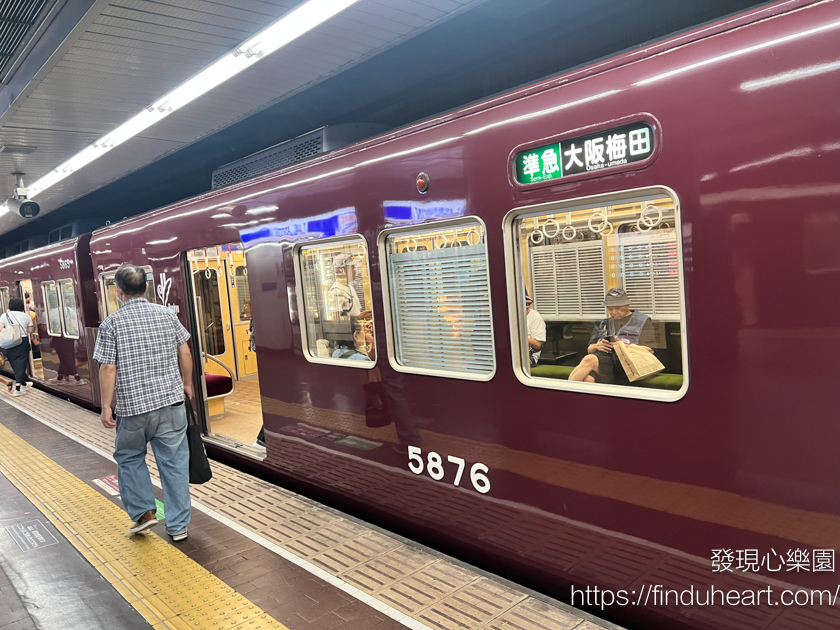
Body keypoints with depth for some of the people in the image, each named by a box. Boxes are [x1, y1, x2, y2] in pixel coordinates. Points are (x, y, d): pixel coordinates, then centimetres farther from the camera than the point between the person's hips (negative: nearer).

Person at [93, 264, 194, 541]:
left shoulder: (112, 323, -7)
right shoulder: (167, 314, 2)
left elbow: (108, 368, -9)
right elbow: (185, 353, 8)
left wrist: (106, 406, -1)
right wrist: (186, 383, 21)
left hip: (133, 405, -2)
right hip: (171, 402, 2)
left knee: (129, 457, 22)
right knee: (174, 461, 8)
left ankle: (144, 511, 20)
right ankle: (178, 525, 15)